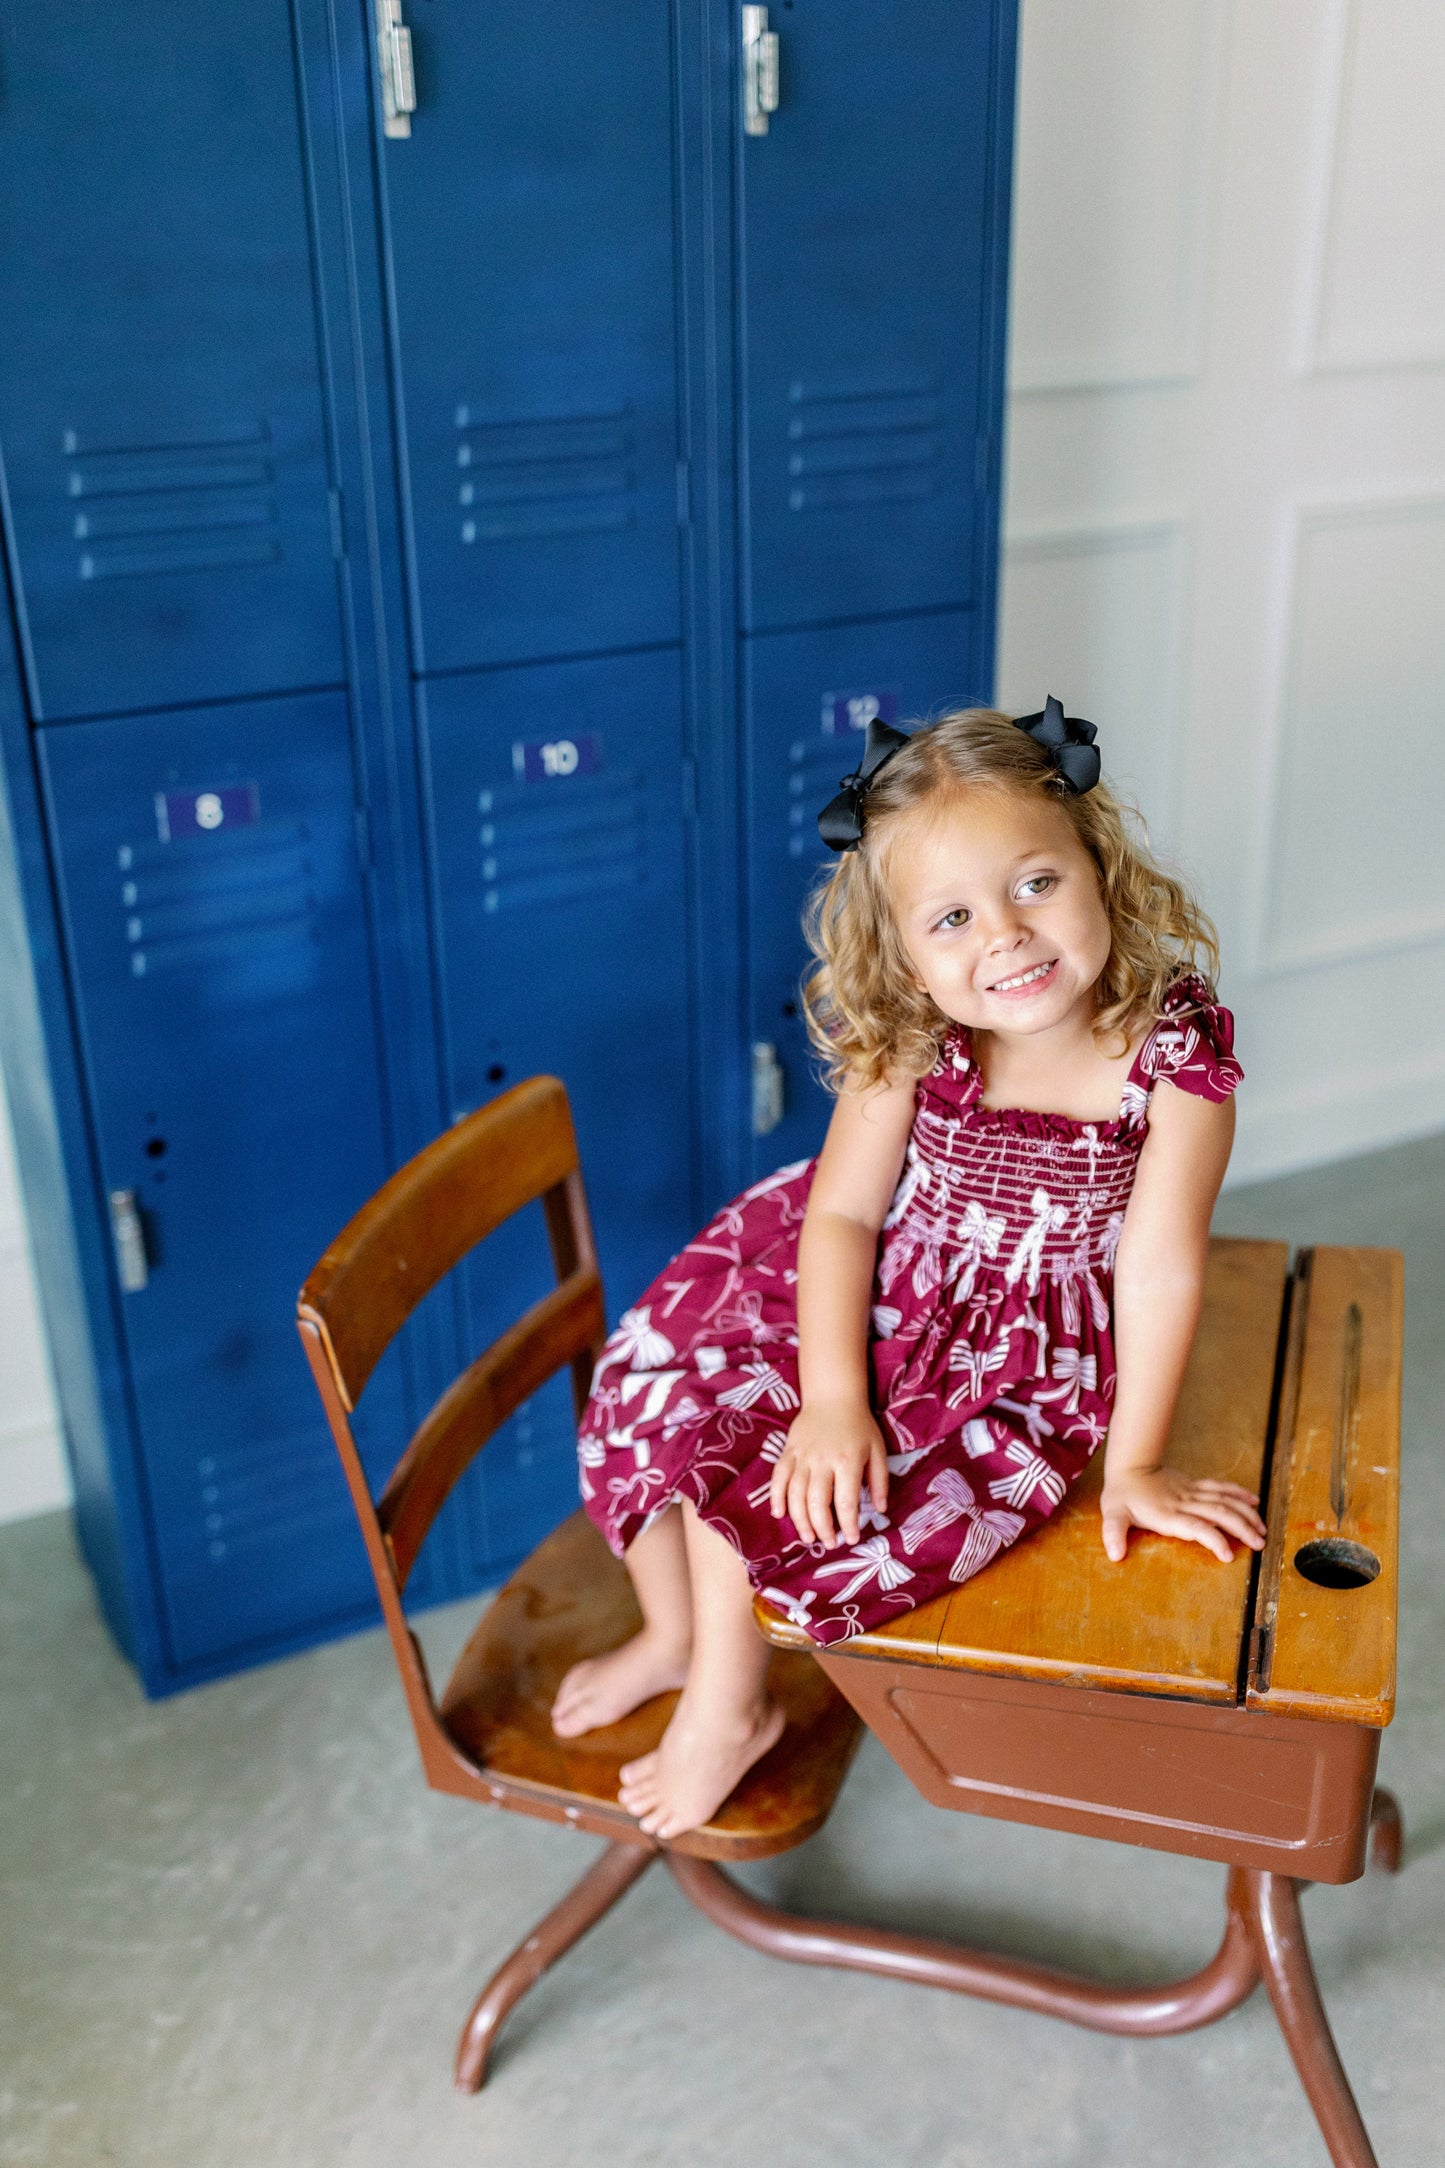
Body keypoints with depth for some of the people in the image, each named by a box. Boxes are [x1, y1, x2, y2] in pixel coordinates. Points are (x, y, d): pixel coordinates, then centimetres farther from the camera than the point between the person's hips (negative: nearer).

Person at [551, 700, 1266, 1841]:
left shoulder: (1175, 1045, -25)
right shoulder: (912, 1045, -18)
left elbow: (1160, 1265, -19)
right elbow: (844, 1212, -11)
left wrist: (1135, 1462, -12)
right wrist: (832, 1401, -20)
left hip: (1018, 1360, -3)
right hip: (860, 1306, 3)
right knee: (657, 1404, -4)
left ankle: (728, 1703, 14)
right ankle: (674, 1636, 28)